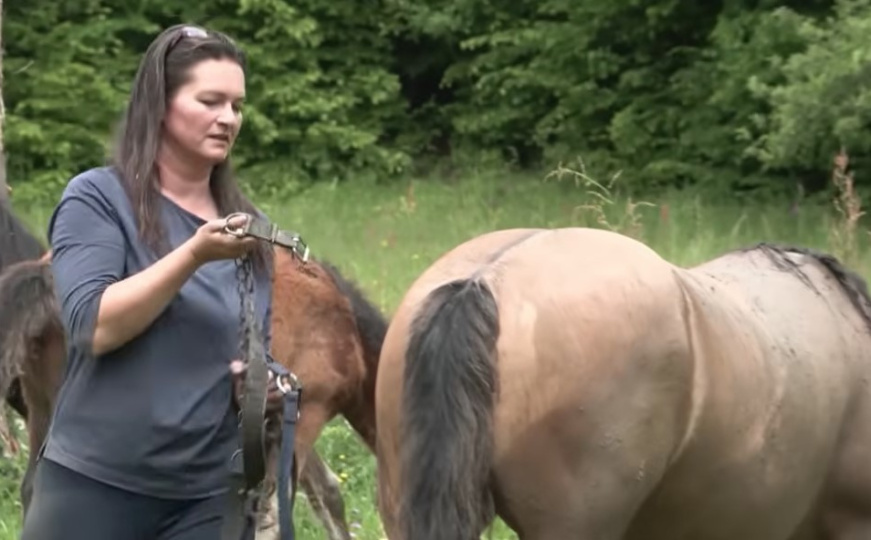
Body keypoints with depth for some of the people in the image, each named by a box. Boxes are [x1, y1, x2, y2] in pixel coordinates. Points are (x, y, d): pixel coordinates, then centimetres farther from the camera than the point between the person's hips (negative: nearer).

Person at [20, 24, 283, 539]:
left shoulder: (247, 224, 10)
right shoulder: (97, 198, -4)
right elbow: (94, 327, -17)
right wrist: (194, 254, -24)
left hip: (208, 494, 4)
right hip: (95, 483, -4)